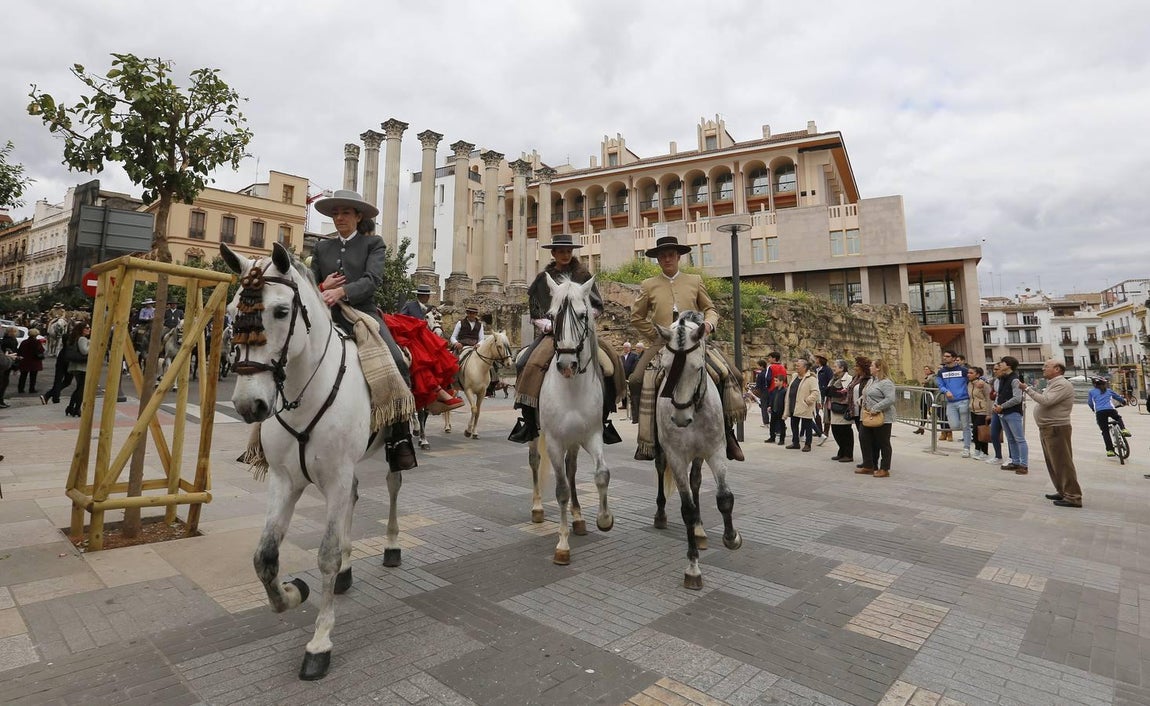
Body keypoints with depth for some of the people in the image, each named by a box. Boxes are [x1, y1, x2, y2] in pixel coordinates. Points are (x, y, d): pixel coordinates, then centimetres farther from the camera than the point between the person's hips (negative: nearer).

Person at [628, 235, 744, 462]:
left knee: (732, 374, -17)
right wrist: (655, 335, 5)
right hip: (661, 345, -1)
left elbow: (710, 309, 18)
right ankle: (647, 439, -11)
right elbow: (637, 318, 16)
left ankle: (726, 431, -3)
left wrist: (708, 323, -4)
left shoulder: (695, 281, 16)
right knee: (637, 381, -24)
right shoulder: (648, 286, 13)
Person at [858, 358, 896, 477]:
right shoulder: (871, 380, 14)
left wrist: (875, 408, -23)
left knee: (883, 444, 1)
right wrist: (864, 405, 12)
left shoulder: (886, 383, -15)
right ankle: (869, 466, 22)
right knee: (864, 439, 11)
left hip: (882, 418, -10)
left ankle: (884, 470, 10)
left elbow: (890, 399, -25)